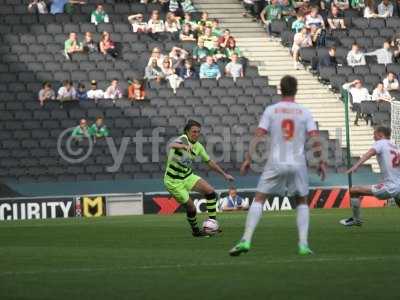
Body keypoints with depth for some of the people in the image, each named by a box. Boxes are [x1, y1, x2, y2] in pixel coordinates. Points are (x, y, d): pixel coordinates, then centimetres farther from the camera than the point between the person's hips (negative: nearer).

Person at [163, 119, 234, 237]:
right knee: (191, 207, -7)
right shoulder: (183, 139, -21)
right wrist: (184, 146, -67)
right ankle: (195, 230, 20)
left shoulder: (198, 146, 1)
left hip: (187, 176, 7)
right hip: (173, 181, -7)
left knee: (210, 191, -9)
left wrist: (224, 174, 15)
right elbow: (171, 146, -46)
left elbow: (209, 162, 15)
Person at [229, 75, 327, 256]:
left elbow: (258, 135, -5)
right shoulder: (304, 112, 4)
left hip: (275, 163, -1)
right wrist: (321, 161, 3)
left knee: (259, 199, 5)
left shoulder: (271, 110, 2)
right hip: (298, 164, 1)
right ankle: (303, 244, 7)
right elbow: (315, 138, -4)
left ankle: (246, 240, -9)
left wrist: (248, 158, -2)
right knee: (302, 202, 18)